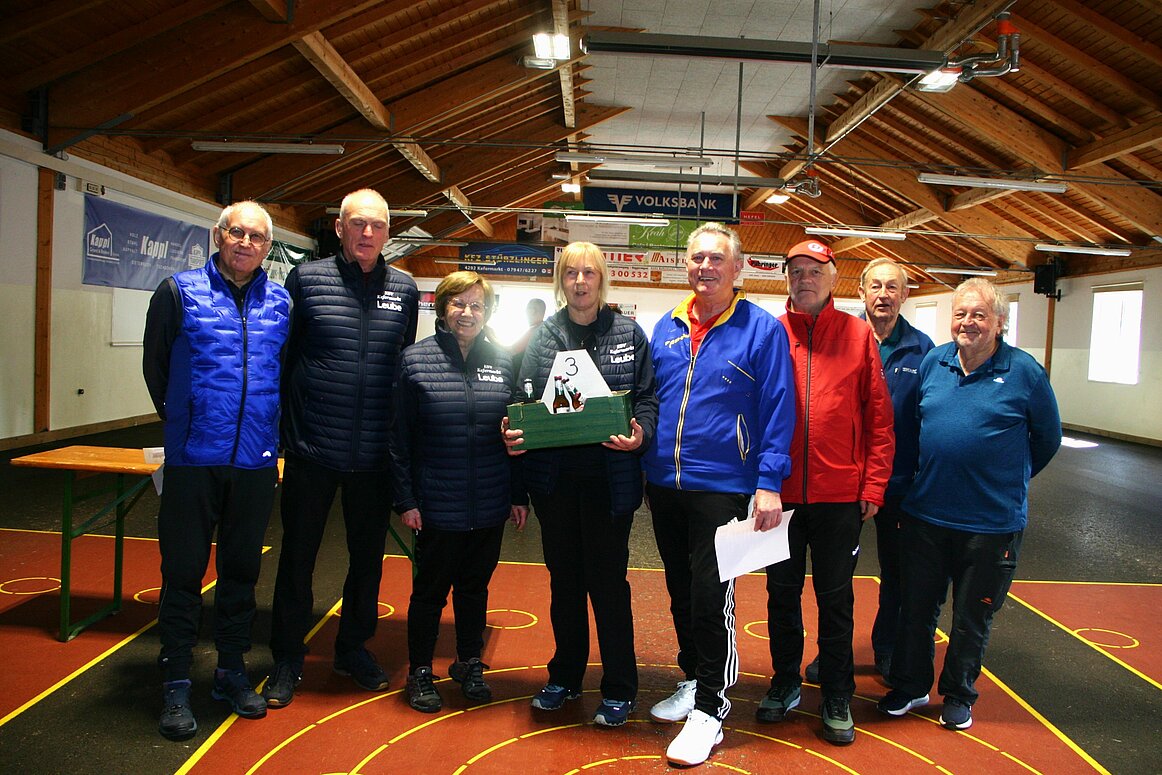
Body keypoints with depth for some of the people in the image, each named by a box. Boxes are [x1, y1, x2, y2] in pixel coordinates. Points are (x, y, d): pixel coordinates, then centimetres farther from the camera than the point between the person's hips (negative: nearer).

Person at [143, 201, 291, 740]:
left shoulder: (280, 302, 7)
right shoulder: (179, 291, 1)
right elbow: (154, 364, 7)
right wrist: (181, 421, 11)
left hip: (256, 460, 2)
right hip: (193, 457, -2)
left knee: (242, 568, 13)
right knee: (183, 569, 4)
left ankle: (231, 669, 27)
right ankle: (176, 683, 17)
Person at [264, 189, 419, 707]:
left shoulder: (404, 290, 5)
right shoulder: (306, 278, -2)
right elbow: (280, 354, 1)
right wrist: (284, 422, -2)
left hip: (375, 455, 3)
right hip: (311, 450, -2)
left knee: (368, 557, 15)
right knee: (297, 557, 10)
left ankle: (354, 648, 35)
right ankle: (287, 660, 27)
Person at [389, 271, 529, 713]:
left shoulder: (503, 362, 4)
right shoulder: (415, 359, -5)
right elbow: (400, 436, -4)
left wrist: (519, 495, 6)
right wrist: (405, 499, -8)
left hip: (490, 506, 3)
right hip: (437, 506, -3)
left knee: (476, 586, 17)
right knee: (430, 589, 11)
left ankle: (470, 664, 36)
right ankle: (420, 672, 29)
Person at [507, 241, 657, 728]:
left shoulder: (628, 334, 3)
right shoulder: (543, 337, 8)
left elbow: (648, 397, 1)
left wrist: (640, 432, -18)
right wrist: (512, 433, -10)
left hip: (608, 477, -3)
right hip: (553, 476, 3)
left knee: (608, 579, 4)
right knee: (564, 577, 15)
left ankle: (619, 689, 20)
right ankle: (565, 675, 32)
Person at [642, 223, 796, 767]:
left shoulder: (762, 329, -5)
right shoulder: (666, 329, 9)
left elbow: (778, 411, -8)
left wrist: (769, 484, -14)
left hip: (722, 487, -5)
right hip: (664, 485, 6)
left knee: (711, 600, 0)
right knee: (680, 593, 17)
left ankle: (708, 710, 17)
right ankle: (692, 682, 36)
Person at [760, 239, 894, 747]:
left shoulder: (858, 334, 1)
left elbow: (878, 417, 0)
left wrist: (873, 486, -4)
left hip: (839, 494, -1)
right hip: (780, 491, 1)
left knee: (835, 598, 11)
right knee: (782, 593, 14)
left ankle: (836, 698, 26)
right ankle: (785, 682, 33)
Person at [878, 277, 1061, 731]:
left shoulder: (1024, 372, -7)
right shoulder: (933, 362, 2)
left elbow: (1047, 439, 5)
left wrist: (1008, 479, 10)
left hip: (992, 520, -3)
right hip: (925, 513, 3)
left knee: (972, 617, 12)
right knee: (917, 607, 13)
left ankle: (958, 695, 32)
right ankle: (910, 686, 31)